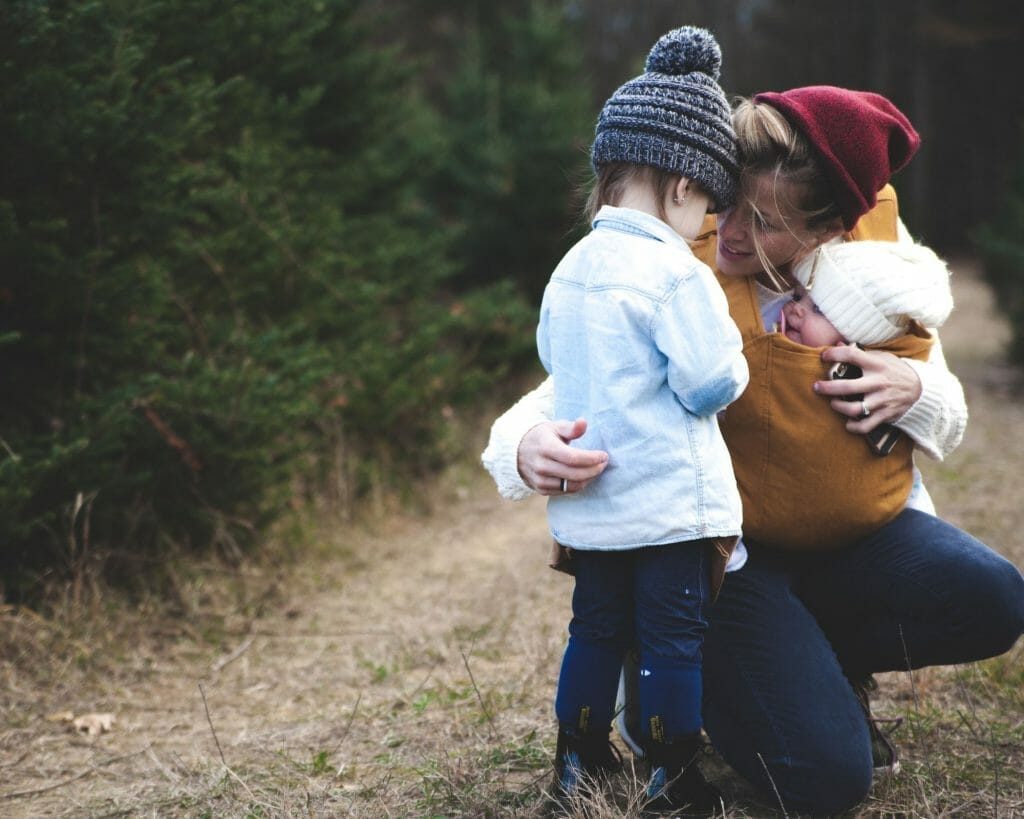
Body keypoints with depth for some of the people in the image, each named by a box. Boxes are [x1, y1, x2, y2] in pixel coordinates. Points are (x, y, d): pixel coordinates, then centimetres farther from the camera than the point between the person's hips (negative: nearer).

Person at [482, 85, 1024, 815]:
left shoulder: (878, 243, -7)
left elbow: (948, 422, 3)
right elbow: (563, 398, -17)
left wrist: (912, 391, -22)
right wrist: (530, 449, -43)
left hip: (847, 524, 4)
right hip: (726, 546, -4)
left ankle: (819, 661, 8)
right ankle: (705, 676, 13)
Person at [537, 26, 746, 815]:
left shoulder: (570, 269, 6)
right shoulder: (676, 274, -17)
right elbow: (711, 383, -18)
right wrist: (733, 358, 3)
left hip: (589, 504, 7)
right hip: (670, 499, -7)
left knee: (597, 628, 18)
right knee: (674, 638, 4)